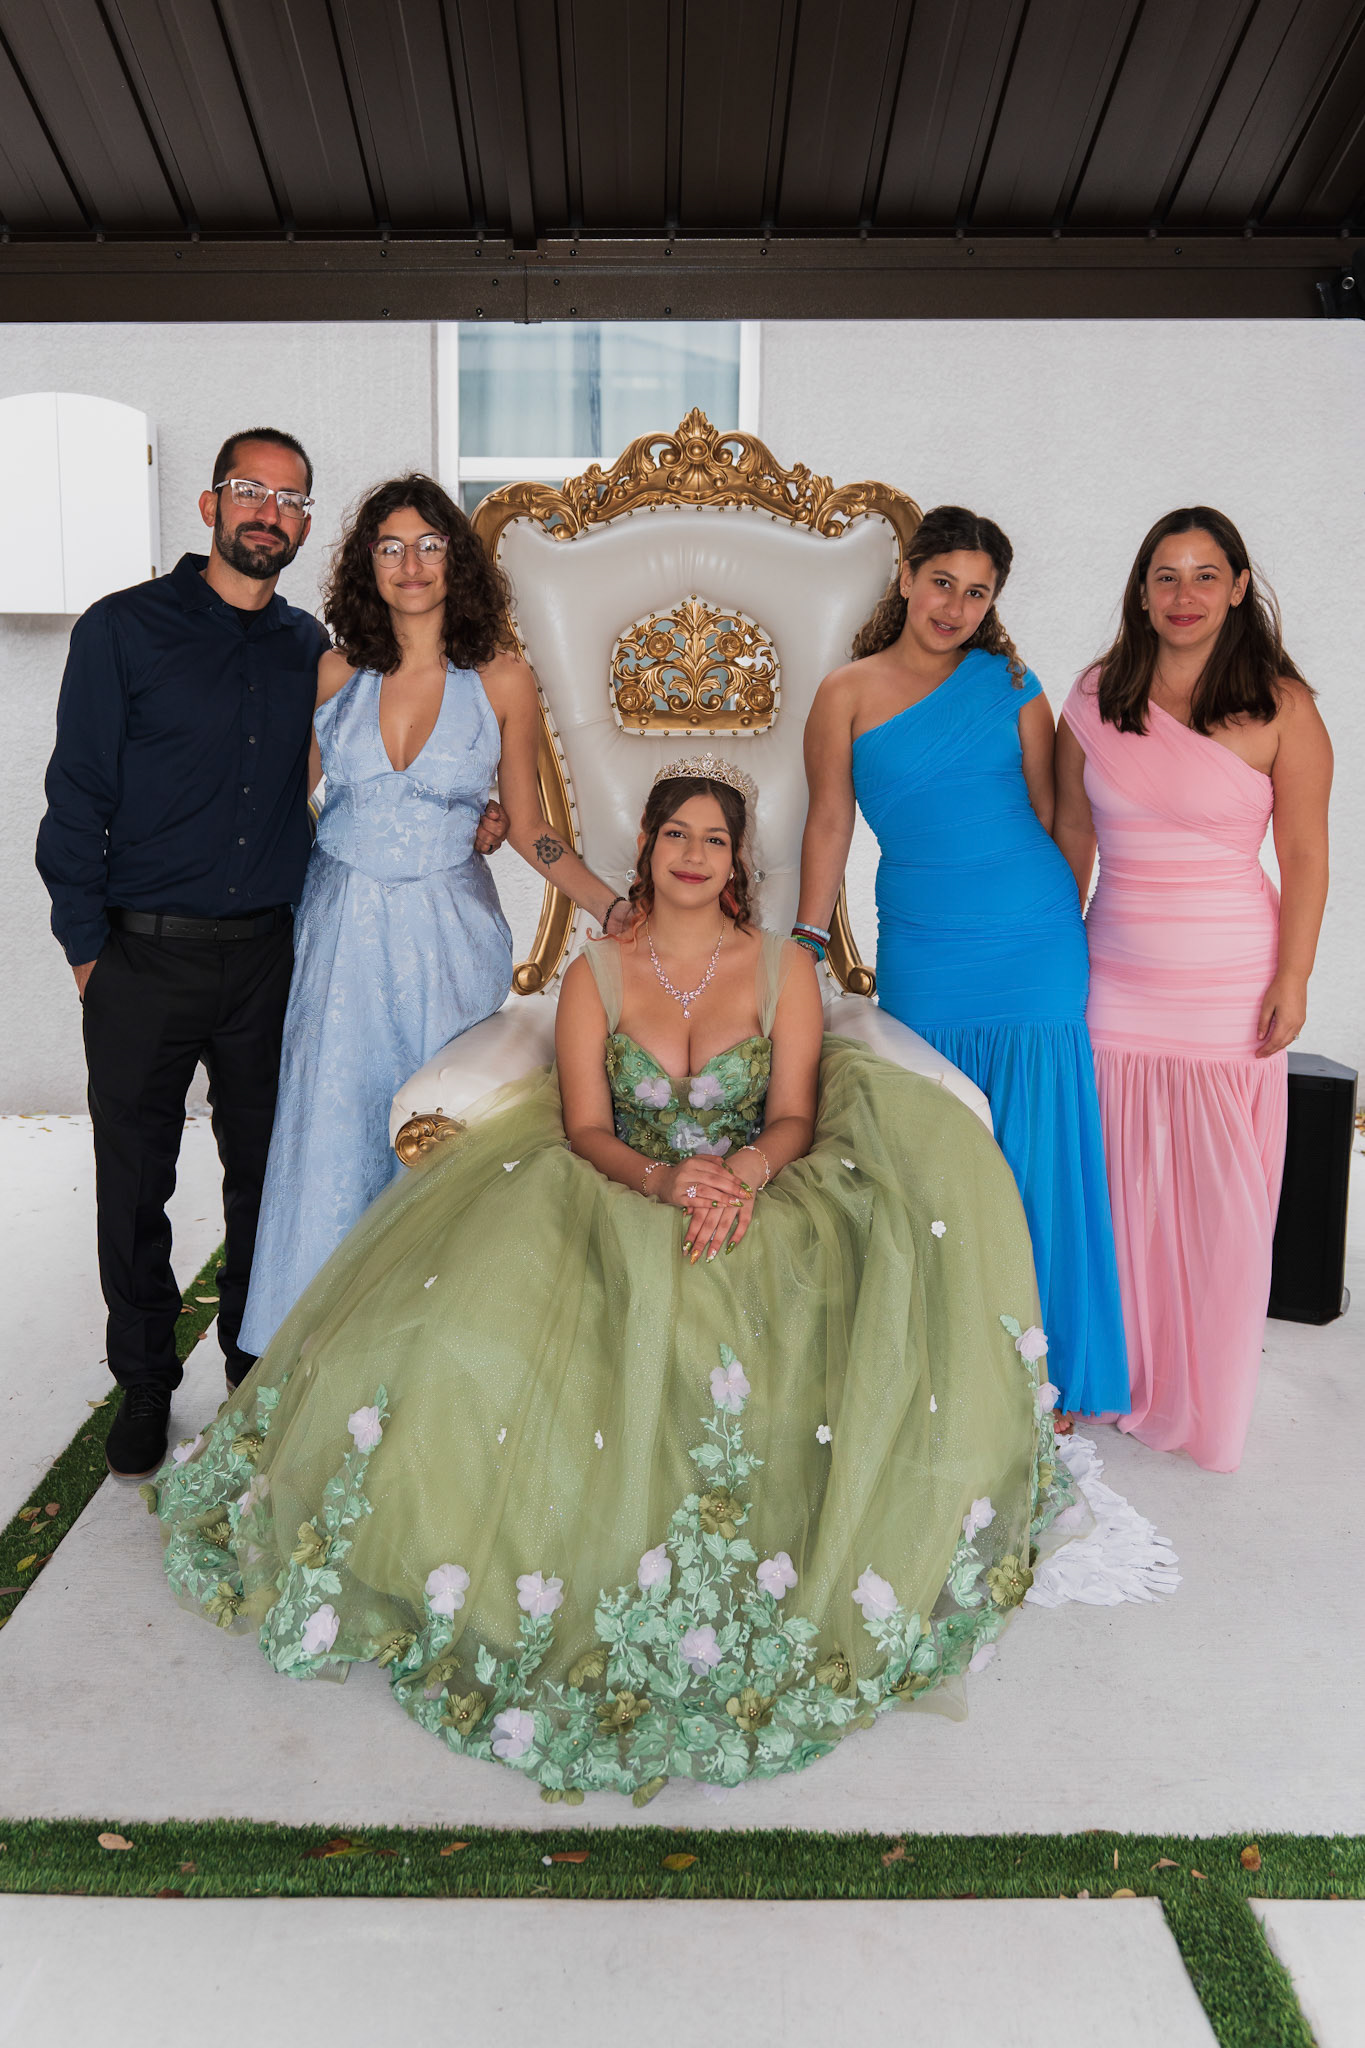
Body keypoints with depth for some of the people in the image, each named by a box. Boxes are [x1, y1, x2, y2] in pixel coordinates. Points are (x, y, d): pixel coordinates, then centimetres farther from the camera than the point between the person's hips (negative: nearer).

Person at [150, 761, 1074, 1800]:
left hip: (758, 1206, 0)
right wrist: (660, 1177, -22)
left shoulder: (784, 968, 8)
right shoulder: (597, 973, 9)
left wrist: (742, 1174, -24)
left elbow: (795, 1118, 0)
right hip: (617, 1212, 1)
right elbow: (584, 1129, 0)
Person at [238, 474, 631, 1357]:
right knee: (330, 1129, 5)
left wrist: (617, 907, -6)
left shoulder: (503, 680, -2)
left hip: (447, 933, -2)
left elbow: (526, 827, 3)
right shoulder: (337, 673, 3)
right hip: (342, 928, 2)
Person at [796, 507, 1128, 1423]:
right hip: (922, 952, 0)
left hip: (1035, 946, 1)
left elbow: (1051, 811, 10)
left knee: (1037, 1157, 4)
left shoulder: (1009, 683, 6)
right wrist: (806, 943, 5)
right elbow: (829, 823, 7)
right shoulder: (847, 694, 4)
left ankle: (1048, 1372, 20)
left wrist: (1073, 921, 8)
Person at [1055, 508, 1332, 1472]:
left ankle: (1201, 1400, 26)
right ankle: (1114, 1378, 29)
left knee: (1218, 1197, 7)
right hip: (1117, 979, 2)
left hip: (1230, 983, -2)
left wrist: (1293, 977, -6)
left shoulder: (1280, 707, -3)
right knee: (1118, 1189, 9)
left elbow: (1306, 858, -2)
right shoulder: (1095, 701, 5)